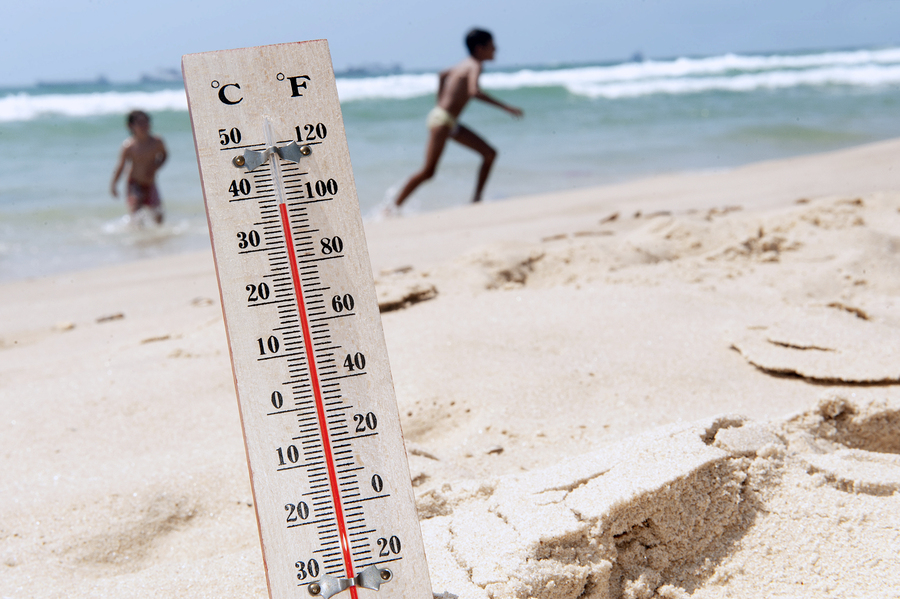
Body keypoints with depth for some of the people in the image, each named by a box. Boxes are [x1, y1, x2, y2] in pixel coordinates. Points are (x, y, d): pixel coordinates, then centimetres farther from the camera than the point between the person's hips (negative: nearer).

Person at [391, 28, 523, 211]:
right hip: (441, 120, -10)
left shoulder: (466, 64, 13)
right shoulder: (475, 66, -15)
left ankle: (476, 200, 8)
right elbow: (474, 91, -33)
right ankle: (395, 206, -2)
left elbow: (443, 74, 30)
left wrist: (441, 103, 33)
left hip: (451, 122, 10)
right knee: (428, 171, -10)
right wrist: (505, 107, -32)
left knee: (490, 154, 7)